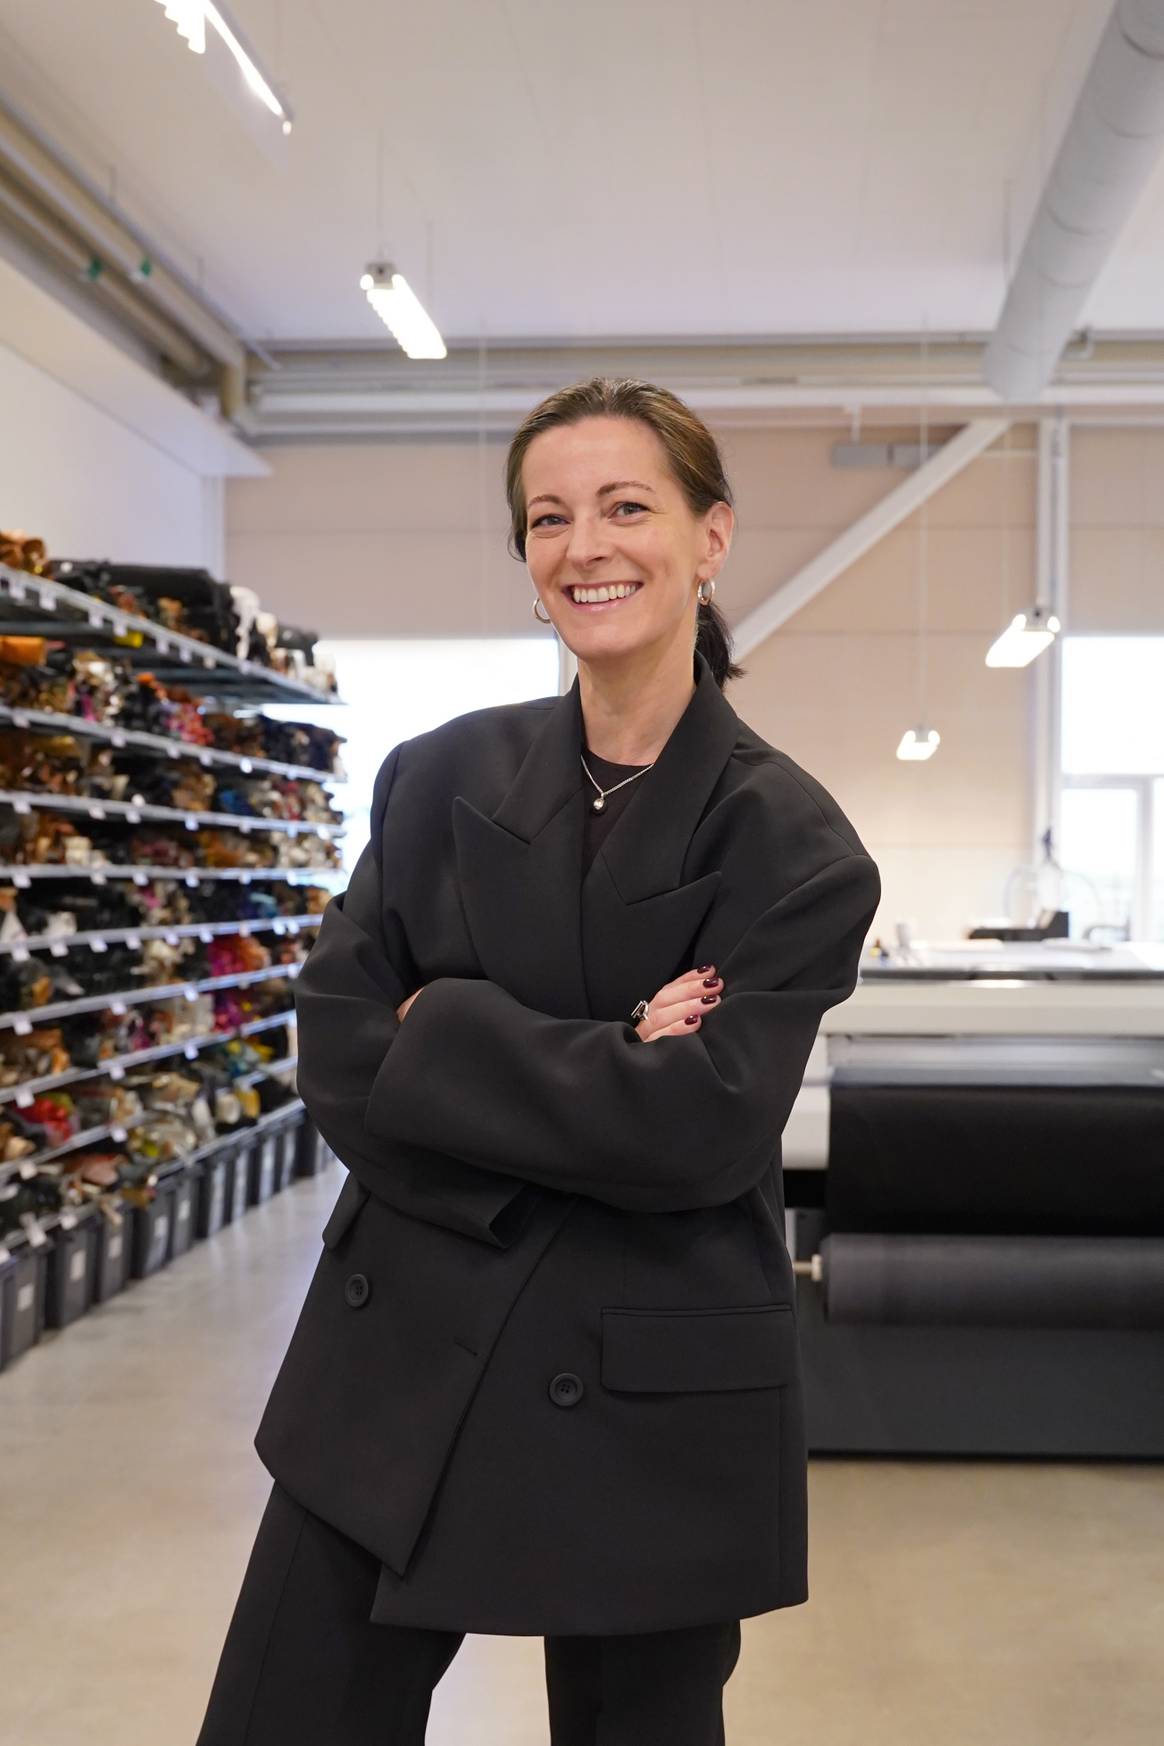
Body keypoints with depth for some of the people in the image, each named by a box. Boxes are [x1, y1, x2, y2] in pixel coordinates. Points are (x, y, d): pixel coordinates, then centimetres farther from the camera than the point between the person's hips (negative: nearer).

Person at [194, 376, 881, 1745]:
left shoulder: (792, 843, -7)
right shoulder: (443, 776, 2)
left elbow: (696, 1130, -18)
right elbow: (337, 1063, -7)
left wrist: (438, 1031, -13)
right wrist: (599, 1079, -16)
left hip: (649, 1407, -2)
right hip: (396, 1360, 3)